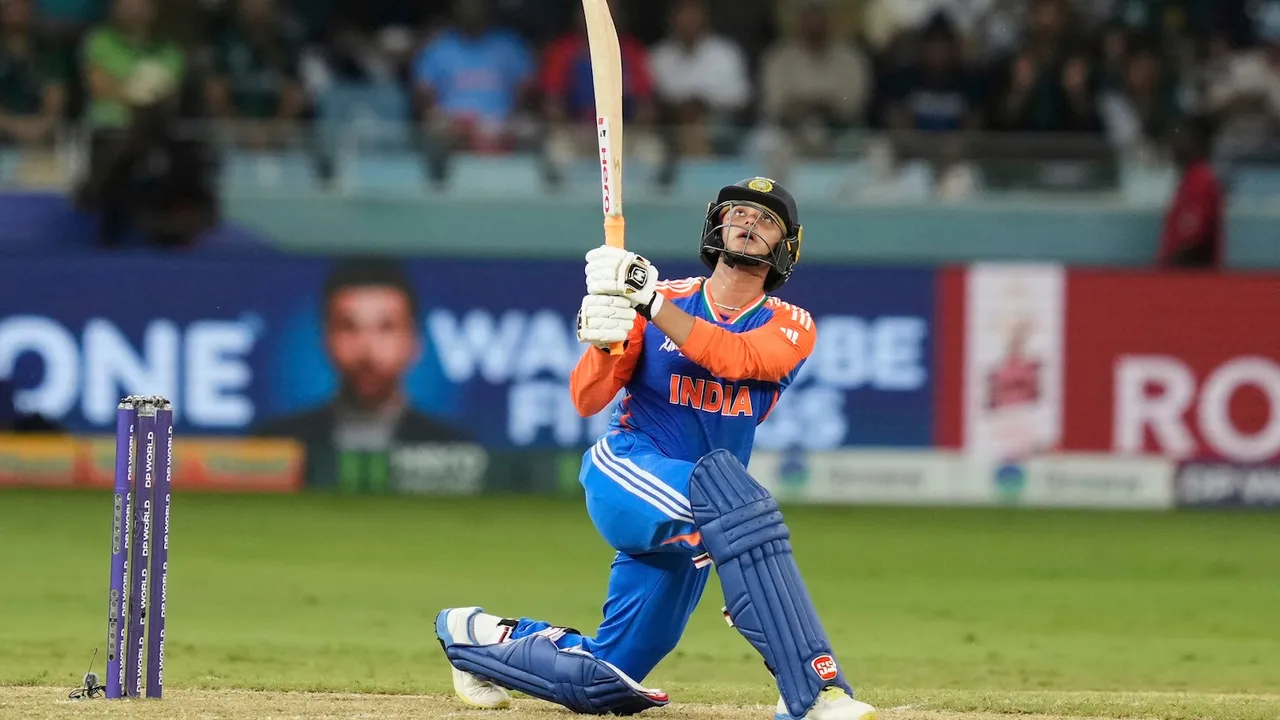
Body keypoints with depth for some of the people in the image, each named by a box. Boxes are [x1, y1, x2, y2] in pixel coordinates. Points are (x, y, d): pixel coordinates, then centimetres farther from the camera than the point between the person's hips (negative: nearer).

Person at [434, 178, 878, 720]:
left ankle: (481, 637, 36)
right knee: (721, 486, -37)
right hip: (626, 471, -4)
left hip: (679, 523, 4)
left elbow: (736, 358, -21)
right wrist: (604, 338, -25)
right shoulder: (664, 299, 0)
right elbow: (587, 401, -5)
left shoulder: (791, 328, 1)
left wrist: (649, 303, -30)